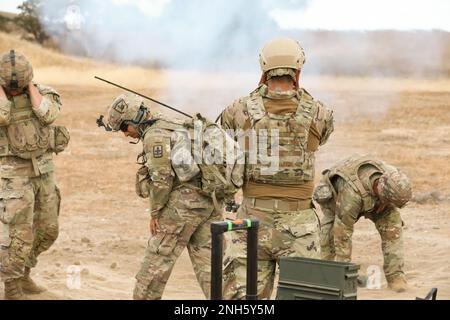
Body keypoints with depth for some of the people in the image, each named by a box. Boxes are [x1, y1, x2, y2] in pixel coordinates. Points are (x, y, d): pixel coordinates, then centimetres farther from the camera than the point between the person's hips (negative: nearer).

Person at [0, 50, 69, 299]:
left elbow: (47, 115, -22)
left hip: (43, 172, 5)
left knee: (46, 230, 12)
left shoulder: (44, 93, -2)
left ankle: (22, 274, 32)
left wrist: (29, 84, -16)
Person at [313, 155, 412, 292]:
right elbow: (343, 232, -38)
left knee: (392, 221, -19)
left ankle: (395, 275, -14)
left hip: (371, 198, 4)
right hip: (334, 196, -3)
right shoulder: (352, 193, -47)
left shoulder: (392, 179, -33)